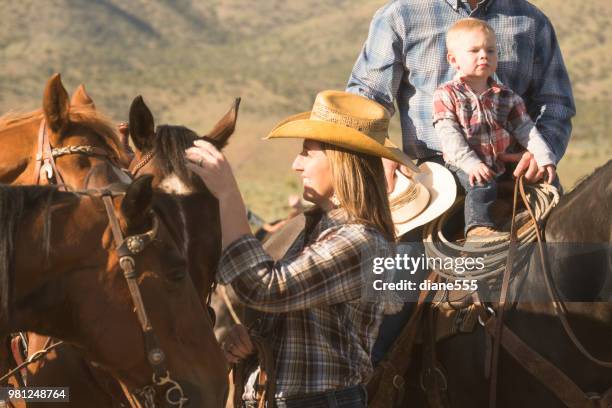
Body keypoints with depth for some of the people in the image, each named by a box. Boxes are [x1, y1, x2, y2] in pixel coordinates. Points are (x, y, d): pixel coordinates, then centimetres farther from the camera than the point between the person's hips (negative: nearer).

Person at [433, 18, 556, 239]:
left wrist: (544, 157, -4)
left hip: (500, 166, 5)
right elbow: (448, 135, -11)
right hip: (464, 166, -5)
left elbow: (525, 129, 10)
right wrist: (471, 163, -23)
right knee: (483, 185, -33)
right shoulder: (446, 95, -2)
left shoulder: (506, 96, 12)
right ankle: (477, 228, -41)